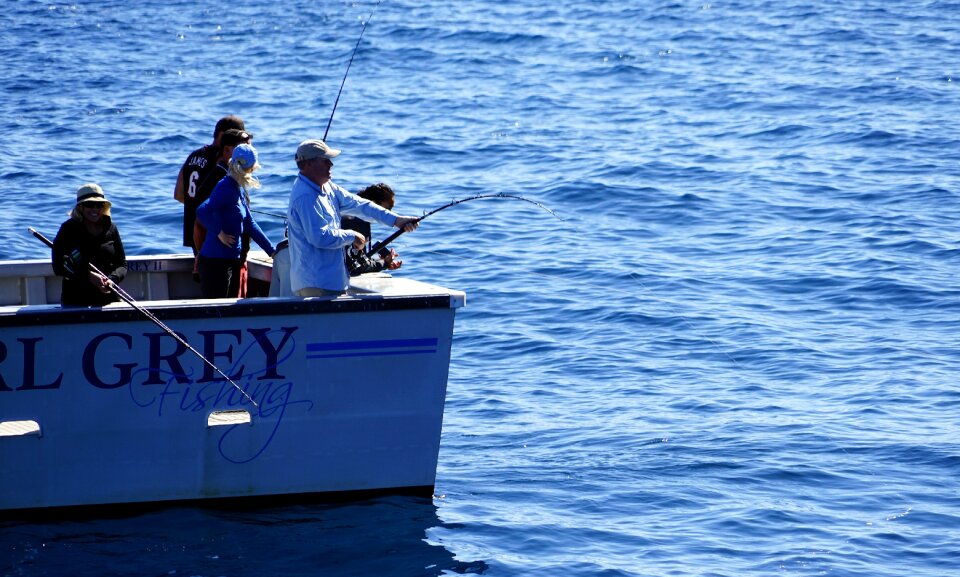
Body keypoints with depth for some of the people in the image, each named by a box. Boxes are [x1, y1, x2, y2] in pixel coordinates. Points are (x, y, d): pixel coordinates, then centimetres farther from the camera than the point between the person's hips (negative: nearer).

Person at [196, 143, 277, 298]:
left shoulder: (239, 190, 11)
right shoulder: (227, 188, -18)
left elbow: (249, 223, 17)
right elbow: (202, 211, -33)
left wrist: (272, 251, 17)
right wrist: (219, 232, -22)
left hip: (231, 261, 10)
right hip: (215, 262, -10)